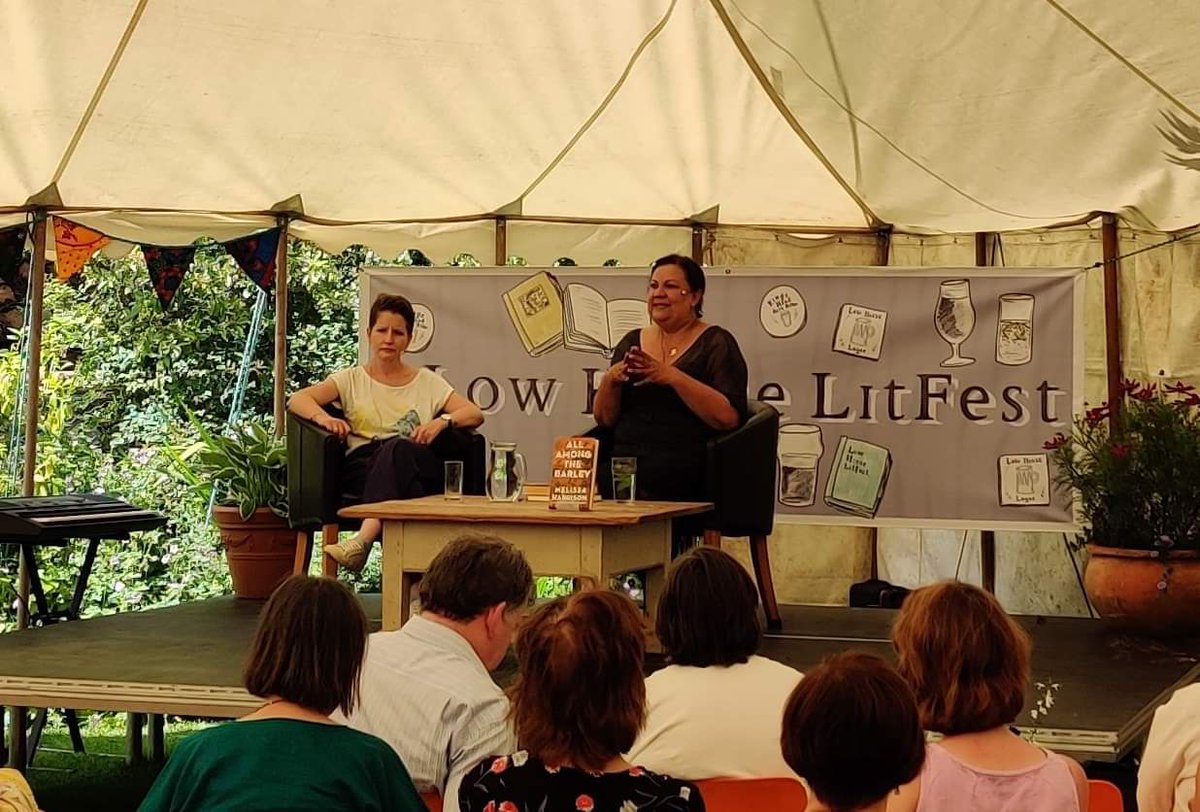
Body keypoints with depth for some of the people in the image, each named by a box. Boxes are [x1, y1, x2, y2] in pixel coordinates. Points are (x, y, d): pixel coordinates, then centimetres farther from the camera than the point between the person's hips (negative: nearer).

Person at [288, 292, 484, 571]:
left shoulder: (427, 382, 25)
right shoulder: (352, 379, 23)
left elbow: (475, 414, 14)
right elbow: (297, 399, 8)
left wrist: (443, 420, -8)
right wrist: (323, 417, -16)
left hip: (415, 464, 0)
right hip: (363, 466, 0)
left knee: (397, 448, -38)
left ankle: (364, 539, -57)